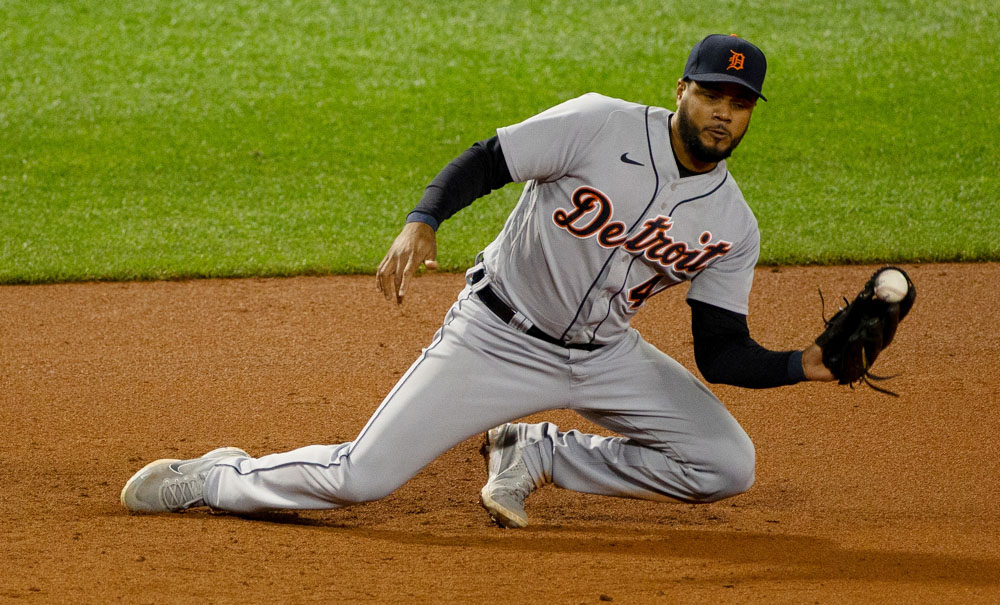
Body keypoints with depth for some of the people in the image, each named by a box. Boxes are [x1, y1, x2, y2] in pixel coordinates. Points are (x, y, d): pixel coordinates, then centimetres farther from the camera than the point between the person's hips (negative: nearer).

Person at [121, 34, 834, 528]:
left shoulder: (733, 225, -4)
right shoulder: (600, 125, -16)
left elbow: (723, 353, -2)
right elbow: (483, 163, -14)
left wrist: (807, 364, -19)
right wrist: (422, 222, -32)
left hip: (604, 356, 5)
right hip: (497, 335, -5)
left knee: (727, 466, -10)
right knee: (357, 477, -13)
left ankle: (534, 457, 6)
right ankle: (221, 478, 18)